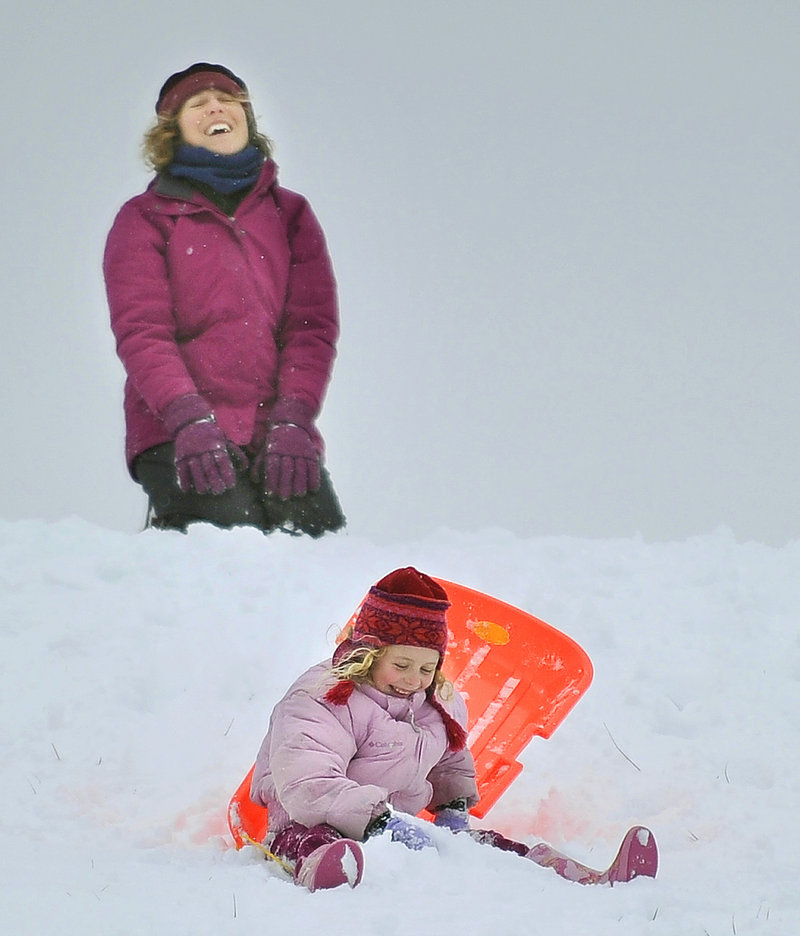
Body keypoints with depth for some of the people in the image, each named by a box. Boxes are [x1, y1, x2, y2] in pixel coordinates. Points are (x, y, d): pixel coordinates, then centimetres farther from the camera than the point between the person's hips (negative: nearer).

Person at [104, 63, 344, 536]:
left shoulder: (290, 213, 16)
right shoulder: (145, 219, 8)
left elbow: (313, 325, 6)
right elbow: (141, 332, -4)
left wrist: (291, 422, -11)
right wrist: (189, 420, -21)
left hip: (277, 434, 3)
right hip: (176, 437, -3)